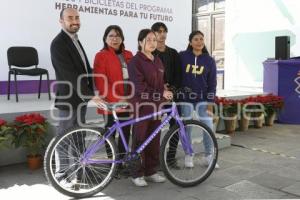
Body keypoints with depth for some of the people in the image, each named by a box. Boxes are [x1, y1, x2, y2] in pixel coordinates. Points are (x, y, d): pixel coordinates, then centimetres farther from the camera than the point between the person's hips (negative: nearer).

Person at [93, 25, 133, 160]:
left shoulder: (128, 55, 12)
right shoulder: (101, 56, -5)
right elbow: (101, 82, -13)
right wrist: (115, 99, -20)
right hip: (111, 103, -5)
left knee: (126, 132, 10)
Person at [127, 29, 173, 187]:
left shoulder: (158, 61, 13)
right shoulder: (135, 61, -8)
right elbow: (139, 86, -18)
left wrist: (164, 94, 12)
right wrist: (160, 94, -24)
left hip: (156, 105, 6)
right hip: (141, 105, -6)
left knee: (154, 139, 10)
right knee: (140, 139, 1)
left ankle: (151, 171, 21)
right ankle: (137, 174, 11)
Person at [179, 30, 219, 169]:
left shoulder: (209, 60, 2)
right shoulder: (182, 56, -2)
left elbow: (212, 83, 2)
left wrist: (210, 102, -4)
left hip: (202, 98, 1)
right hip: (185, 97, -1)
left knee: (208, 127, -3)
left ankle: (208, 156, 15)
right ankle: (188, 156, 20)